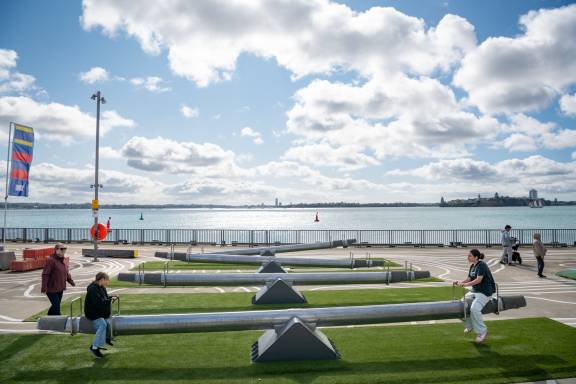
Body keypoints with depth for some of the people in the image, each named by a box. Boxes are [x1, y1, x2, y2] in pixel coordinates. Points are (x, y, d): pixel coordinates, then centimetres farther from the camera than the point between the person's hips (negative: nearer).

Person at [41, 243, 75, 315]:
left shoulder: (61, 260, 12)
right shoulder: (51, 260, -15)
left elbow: (66, 273, 24)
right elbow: (45, 274, -20)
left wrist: (71, 281, 25)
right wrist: (44, 288, -25)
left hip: (60, 289, 9)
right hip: (52, 289, -9)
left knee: (55, 306, 17)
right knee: (56, 307, -6)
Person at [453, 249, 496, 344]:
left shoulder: (482, 265, -16)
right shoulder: (472, 266, 10)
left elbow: (478, 280, -25)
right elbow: (469, 278, 10)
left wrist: (465, 284, -31)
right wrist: (460, 282, -7)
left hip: (484, 292, -9)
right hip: (474, 291, 9)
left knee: (474, 309, -25)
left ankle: (482, 331, -9)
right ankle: (469, 326, 19)